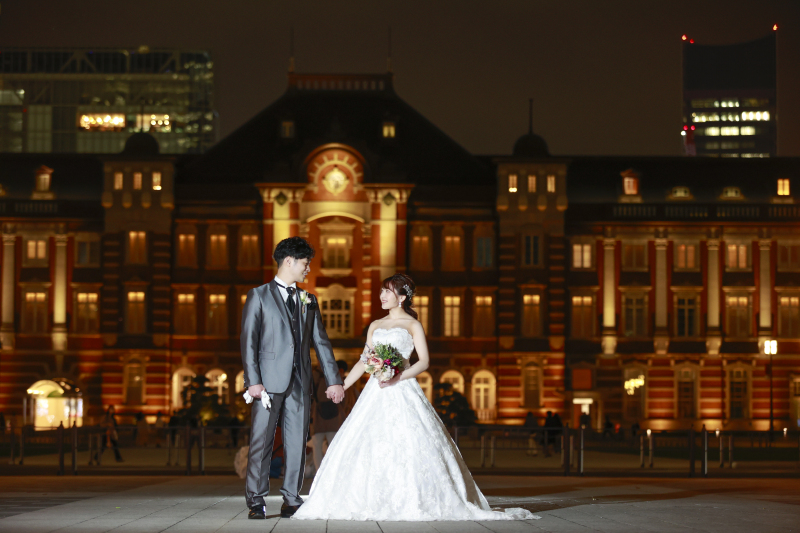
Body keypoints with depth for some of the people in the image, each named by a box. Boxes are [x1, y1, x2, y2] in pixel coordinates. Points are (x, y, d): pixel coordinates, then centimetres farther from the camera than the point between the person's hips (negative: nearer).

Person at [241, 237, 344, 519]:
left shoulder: (308, 300, 18)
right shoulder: (259, 295, 3)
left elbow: (321, 342, 16)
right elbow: (248, 340, -3)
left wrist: (334, 380, 8)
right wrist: (253, 380, -13)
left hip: (300, 383, 5)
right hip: (269, 381, -5)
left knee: (297, 443, 4)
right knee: (261, 441, -4)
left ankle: (291, 500, 9)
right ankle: (256, 501, 0)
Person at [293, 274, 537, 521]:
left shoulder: (412, 325, 3)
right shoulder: (375, 326, 18)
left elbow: (424, 361, -5)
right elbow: (363, 361, 19)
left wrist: (398, 378, -18)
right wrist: (341, 387, 11)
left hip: (402, 391, -5)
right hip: (376, 392, 5)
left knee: (407, 444, -13)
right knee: (365, 445, -3)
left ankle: (414, 503, -7)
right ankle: (369, 503, 0)